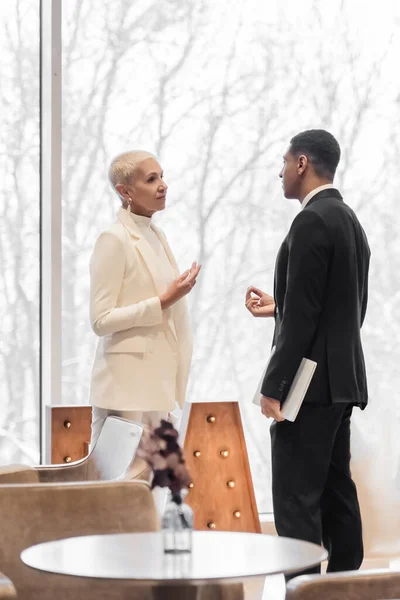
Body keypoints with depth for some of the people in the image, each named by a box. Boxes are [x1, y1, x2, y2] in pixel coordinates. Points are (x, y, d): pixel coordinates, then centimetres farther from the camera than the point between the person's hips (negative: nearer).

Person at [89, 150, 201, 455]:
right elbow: (101, 320, -14)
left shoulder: (156, 235, 13)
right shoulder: (114, 240, -10)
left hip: (158, 381, 8)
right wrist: (163, 301, -18)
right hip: (127, 384, -8)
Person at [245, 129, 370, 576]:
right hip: (340, 378, 10)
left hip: (311, 381, -10)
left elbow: (304, 314, -20)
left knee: (296, 499, -9)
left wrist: (273, 386, -18)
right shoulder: (349, 221, 15)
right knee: (335, 490, 12)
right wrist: (279, 307, 22)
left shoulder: (312, 222, -15)